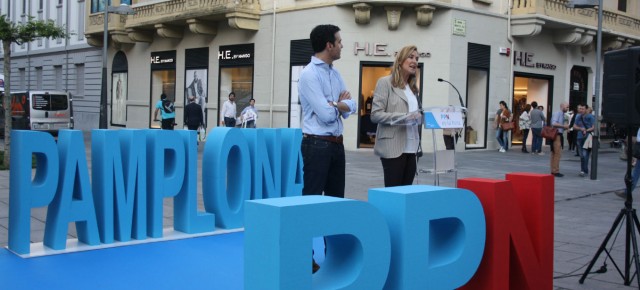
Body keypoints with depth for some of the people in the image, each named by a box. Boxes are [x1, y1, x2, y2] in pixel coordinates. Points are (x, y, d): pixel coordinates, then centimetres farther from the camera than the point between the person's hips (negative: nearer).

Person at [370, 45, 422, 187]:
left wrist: (420, 117, 2)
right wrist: (405, 117, -18)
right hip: (393, 148, -7)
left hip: (411, 149, 7)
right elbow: (375, 115, -11)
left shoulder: (413, 87, 18)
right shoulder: (386, 82, -3)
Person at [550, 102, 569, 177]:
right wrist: (564, 126, -16)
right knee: (557, 153, -9)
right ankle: (555, 171, -5)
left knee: (554, 154, 12)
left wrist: (565, 126, 7)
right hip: (556, 135, -10)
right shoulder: (557, 113, -11)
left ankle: (553, 171, 16)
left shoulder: (562, 115, 18)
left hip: (560, 135, 10)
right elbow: (554, 123, -23)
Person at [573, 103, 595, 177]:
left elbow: (594, 127, -6)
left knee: (585, 154, -14)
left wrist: (586, 130, -18)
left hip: (587, 137, -5)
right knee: (581, 155, 8)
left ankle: (584, 170, -11)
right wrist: (580, 128, -7)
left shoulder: (590, 117, -3)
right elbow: (574, 126, 12)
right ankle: (583, 170, 17)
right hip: (580, 138, 5)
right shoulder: (578, 117, 12)